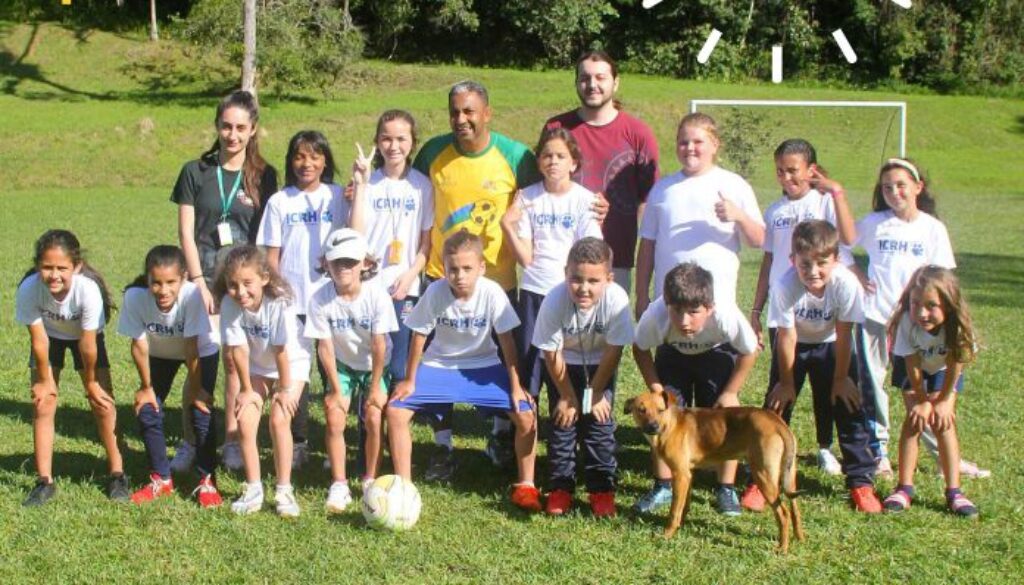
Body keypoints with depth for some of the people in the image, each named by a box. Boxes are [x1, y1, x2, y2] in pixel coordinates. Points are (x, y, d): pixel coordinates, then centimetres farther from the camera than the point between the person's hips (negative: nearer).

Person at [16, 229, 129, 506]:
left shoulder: (88, 288, -40)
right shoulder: (29, 289, -35)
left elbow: (88, 344, -27)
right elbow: (39, 340, -21)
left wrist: (91, 382, -15)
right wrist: (45, 380, -10)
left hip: (84, 336, -1)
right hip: (50, 335, 1)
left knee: (103, 402, -6)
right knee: (43, 404, -4)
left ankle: (117, 474, 9)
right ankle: (44, 482, 5)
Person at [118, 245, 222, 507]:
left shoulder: (191, 295, -40)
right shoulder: (134, 297, -33)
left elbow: (192, 347, -30)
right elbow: (139, 344, -20)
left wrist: (195, 389, -20)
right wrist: (146, 387, -9)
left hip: (202, 351, -3)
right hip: (160, 353, 3)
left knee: (201, 412, -13)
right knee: (148, 412, -2)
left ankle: (207, 480, 5)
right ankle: (161, 480, 16)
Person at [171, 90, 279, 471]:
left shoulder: (263, 176, 7)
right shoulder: (196, 172, 5)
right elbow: (186, 232, 2)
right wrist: (199, 281, -6)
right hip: (206, 272, -1)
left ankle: (233, 441, 12)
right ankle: (190, 441, 2)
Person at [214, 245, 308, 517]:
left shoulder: (279, 302, -34)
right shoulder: (229, 304, -24)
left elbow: (282, 352, -26)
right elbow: (238, 350, -17)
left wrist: (285, 389, -18)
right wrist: (247, 389, -9)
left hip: (291, 365, -3)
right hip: (256, 368, 3)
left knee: (279, 420, -19)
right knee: (245, 421, -11)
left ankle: (284, 491, -7)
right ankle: (253, 489, 3)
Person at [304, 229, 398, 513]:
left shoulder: (377, 296, -25)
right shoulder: (321, 298, -21)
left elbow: (379, 346, -19)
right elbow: (325, 347, -15)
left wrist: (375, 387, -15)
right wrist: (336, 389, -13)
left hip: (375, 366, -1)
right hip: (342, 366, 1)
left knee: (374, 418, -14)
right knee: (335, 418, -13)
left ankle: (371, 480, 6)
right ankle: (339, 485, -1)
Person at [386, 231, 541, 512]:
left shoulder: (492, 292, -22)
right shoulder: (435, 292, -21)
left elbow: (506, 339, -14)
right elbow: (419, 336, -9)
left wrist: (516, 386, -13)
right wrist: (409, 381, -4)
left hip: (483, 366, 0)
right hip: (440, 365, 1)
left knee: (525, 414, -17)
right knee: (396, 410, -16)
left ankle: (525, 485, 4)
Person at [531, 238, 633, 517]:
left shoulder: (617, 300, -35)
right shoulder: (555, 300, -33)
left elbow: (613, 351, -20)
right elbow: (552, 353, -20)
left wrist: (595, 392, -13)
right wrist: (567, 396, -12)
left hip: (599, 365, 0)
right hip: (564, 364, 0)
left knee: (600, 421, -4)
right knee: (563, 420, -3)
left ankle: (601, 488, 8)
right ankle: (560, 488, 9)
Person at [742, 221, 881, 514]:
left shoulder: (846, 284, -32)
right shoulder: (785, 286, -34)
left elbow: (843, 335, -20)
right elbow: (787, 338, -23)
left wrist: (840, 378, -10)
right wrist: (786, 382, -13)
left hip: (832, 345, 0)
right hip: (794, 344, 0)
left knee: (849, 407, -3)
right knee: (777, 405, -3)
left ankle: (861, 482, 8)